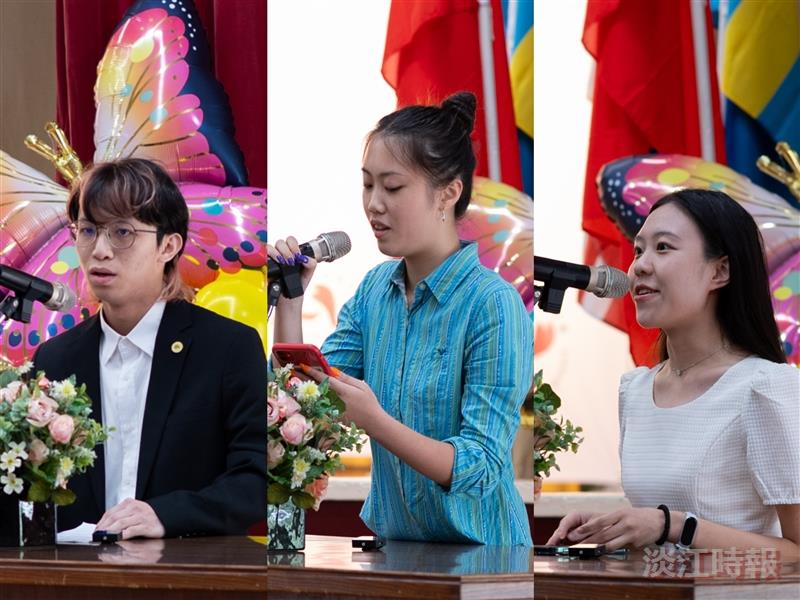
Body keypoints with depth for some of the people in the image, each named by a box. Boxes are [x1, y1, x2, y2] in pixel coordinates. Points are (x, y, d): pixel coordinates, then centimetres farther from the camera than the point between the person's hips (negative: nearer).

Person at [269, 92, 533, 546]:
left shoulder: (494, 305, -15)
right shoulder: (375, 289, 4)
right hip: (390, 535, 5)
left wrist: (374, 420, -30)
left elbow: (481, 469, -19)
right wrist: (289, 301, -8)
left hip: (478, 547, -5)